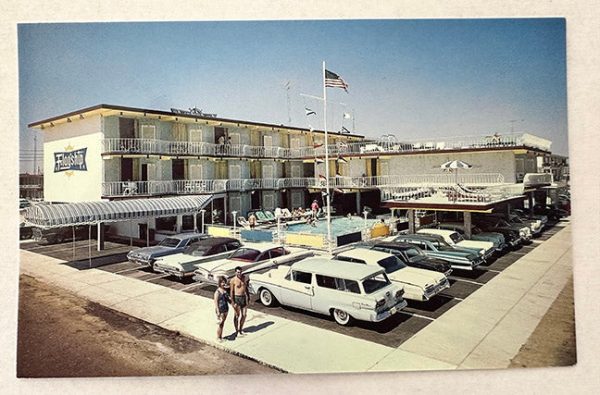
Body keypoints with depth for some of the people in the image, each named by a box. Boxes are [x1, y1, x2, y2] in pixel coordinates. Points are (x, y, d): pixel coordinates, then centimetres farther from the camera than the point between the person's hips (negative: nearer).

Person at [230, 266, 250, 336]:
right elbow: (231, 292, -11)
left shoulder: (244, 278, 4)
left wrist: (248, 297, 13)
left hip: (244, 298, 5)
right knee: (237, 315, 5)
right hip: (237, 298, -5)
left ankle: (241, 329, 27)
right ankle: (237, 330, 18)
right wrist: (233, 302, -14)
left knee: (244, 315, 10)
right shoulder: (233, 280, -12)